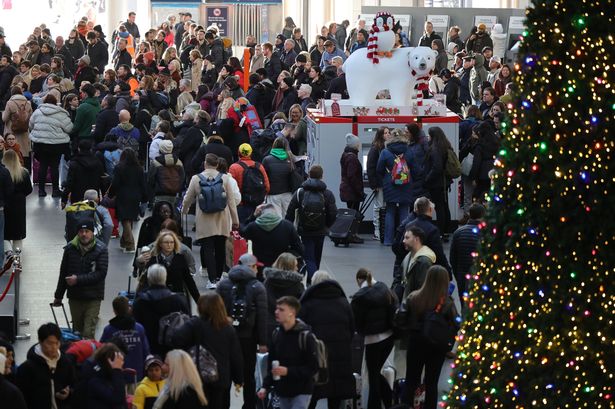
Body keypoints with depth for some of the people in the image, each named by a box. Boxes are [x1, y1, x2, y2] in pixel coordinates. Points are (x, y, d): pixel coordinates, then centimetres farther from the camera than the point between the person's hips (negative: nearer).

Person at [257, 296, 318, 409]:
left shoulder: (305, 336, -14)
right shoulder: (276, 334, 2)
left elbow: (313, 367, -14)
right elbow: (271, 363, 12)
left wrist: (288, 371, -22)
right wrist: (265, 386, 4)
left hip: (301, 391, -6)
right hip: (283, 391, 6)